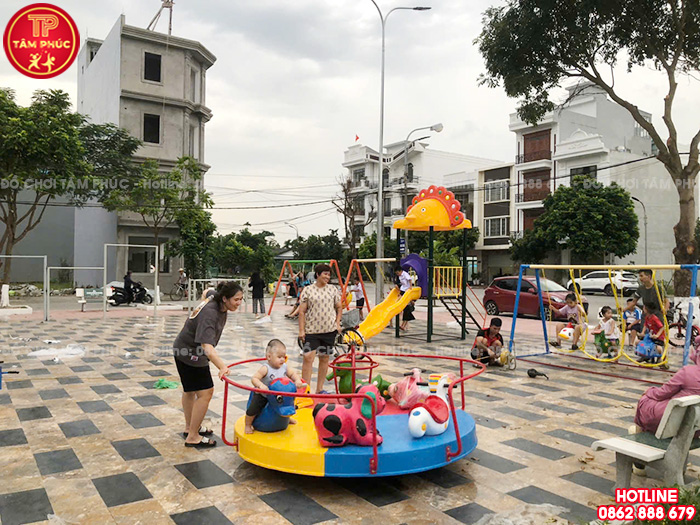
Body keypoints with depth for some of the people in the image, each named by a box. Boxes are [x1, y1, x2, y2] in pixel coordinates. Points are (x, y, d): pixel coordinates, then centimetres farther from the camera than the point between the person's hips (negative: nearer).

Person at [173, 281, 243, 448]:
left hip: (190, 352, 10)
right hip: (189, 354, -10)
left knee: (190, 390, 23)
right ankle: (193, 437, 3)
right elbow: (206, 346, -44)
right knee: (205, 393, -9)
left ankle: (190, 427, 41)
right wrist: (222, 366, -57)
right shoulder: (210, 314, -33)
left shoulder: (220, 308, -3)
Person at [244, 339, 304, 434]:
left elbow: (293, 374, -2)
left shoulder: (284, 367, -10)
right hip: (262, 395, -5)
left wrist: (297, 380, -23)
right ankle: (248, 425, 13)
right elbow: (254, 378, -30)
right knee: (253, 409, -16)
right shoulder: (265, 369, -28)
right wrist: (261, 385, -49)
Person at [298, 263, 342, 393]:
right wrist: (301, 330, -7)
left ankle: (319, 389, 20)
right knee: (308, 358, -11)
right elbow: (302, 311, -1)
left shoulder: (333, 289, 7)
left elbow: (339, 308, 16)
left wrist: (337, 323, 3)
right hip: (311, 330, -3)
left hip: (329, 330, 3)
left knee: (324, 358, 9)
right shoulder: (308, 290, -1)